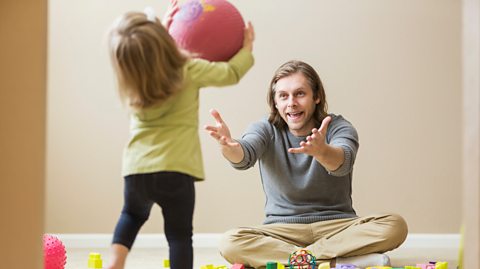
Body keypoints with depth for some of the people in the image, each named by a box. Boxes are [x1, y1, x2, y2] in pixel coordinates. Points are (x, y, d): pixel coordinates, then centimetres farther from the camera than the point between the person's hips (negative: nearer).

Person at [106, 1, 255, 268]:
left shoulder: (132, 80, 2)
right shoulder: (189, 71, -10)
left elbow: (147, 61, 27)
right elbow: (231, 73, 4)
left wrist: (163, 28, 30)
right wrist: (247, 48, 21)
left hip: (137, 170, 4)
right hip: (175, 171, -4)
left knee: (133, 215, 30)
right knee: (179, 233, 5)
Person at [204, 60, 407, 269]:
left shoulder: (339, 127, -5)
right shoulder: (266, 130, 0)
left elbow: (343, 162, -28)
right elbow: (244, 156, -22)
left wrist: (322, 151, -53)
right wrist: (229, 147, -48)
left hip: (337, 226, -1)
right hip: (283, 228, 1)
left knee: (395, 226, -28)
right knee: (230, 244, -30)